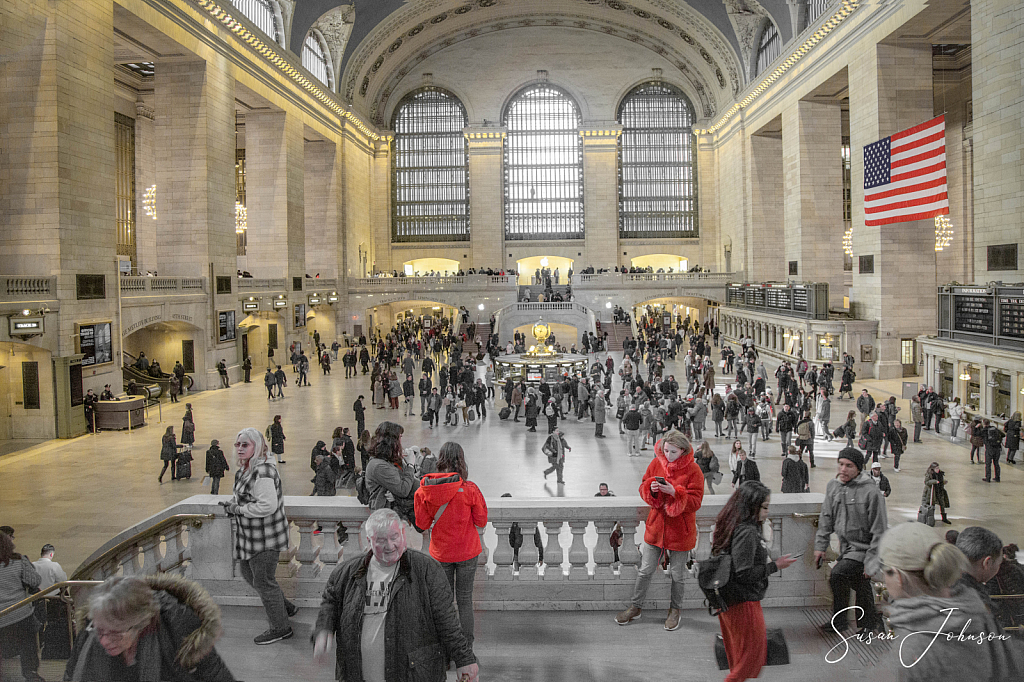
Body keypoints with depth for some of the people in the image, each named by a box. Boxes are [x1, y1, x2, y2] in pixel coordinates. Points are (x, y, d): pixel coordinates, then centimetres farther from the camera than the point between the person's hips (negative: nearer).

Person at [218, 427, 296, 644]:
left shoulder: (263, 471, -25)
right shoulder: (245, 468, 9)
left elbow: (267, 506, -30)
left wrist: (238, 509, -20)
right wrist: (233, 503, 9)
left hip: (264, 537, -11)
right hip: (251, 535, 11)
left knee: (263, 581, 1)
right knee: (248, 573, 22)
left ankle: (280, 628, 17)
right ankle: (285, 607, 36)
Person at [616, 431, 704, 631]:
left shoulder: (693, 470, -13)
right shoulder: (656, 463, -2)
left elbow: (695, 502, -15)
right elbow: (643, 488, 5)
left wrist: (674, 492, -29)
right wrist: (651, 488, -17)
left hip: (680, 530, -3)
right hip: (655, 527, 3)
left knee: (677, 574, 12)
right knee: (646, 570, 11)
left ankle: (675, 610, 33)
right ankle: (635, 607, 27)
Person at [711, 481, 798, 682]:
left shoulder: (733, 526, 6)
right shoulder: (747, 532, -23)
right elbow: (744, 574, -24)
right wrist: (775, 566, -14)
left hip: (728, 599, 10)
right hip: (743, 602, -9)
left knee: (738, 654, 20)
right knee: (753, 652, 3)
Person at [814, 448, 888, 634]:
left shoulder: (871, 492, -19)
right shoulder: (833, 486, 0)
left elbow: (879, 531, -16)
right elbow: (826, 518, 11)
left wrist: (871, 562, -16)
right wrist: (820, 545, 6)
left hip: (864, 549, -6)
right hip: (846, 548, 7)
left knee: (837, 574, -22)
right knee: (861, 587, 19)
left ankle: (838, 620, -4)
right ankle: (869, 622, 40)